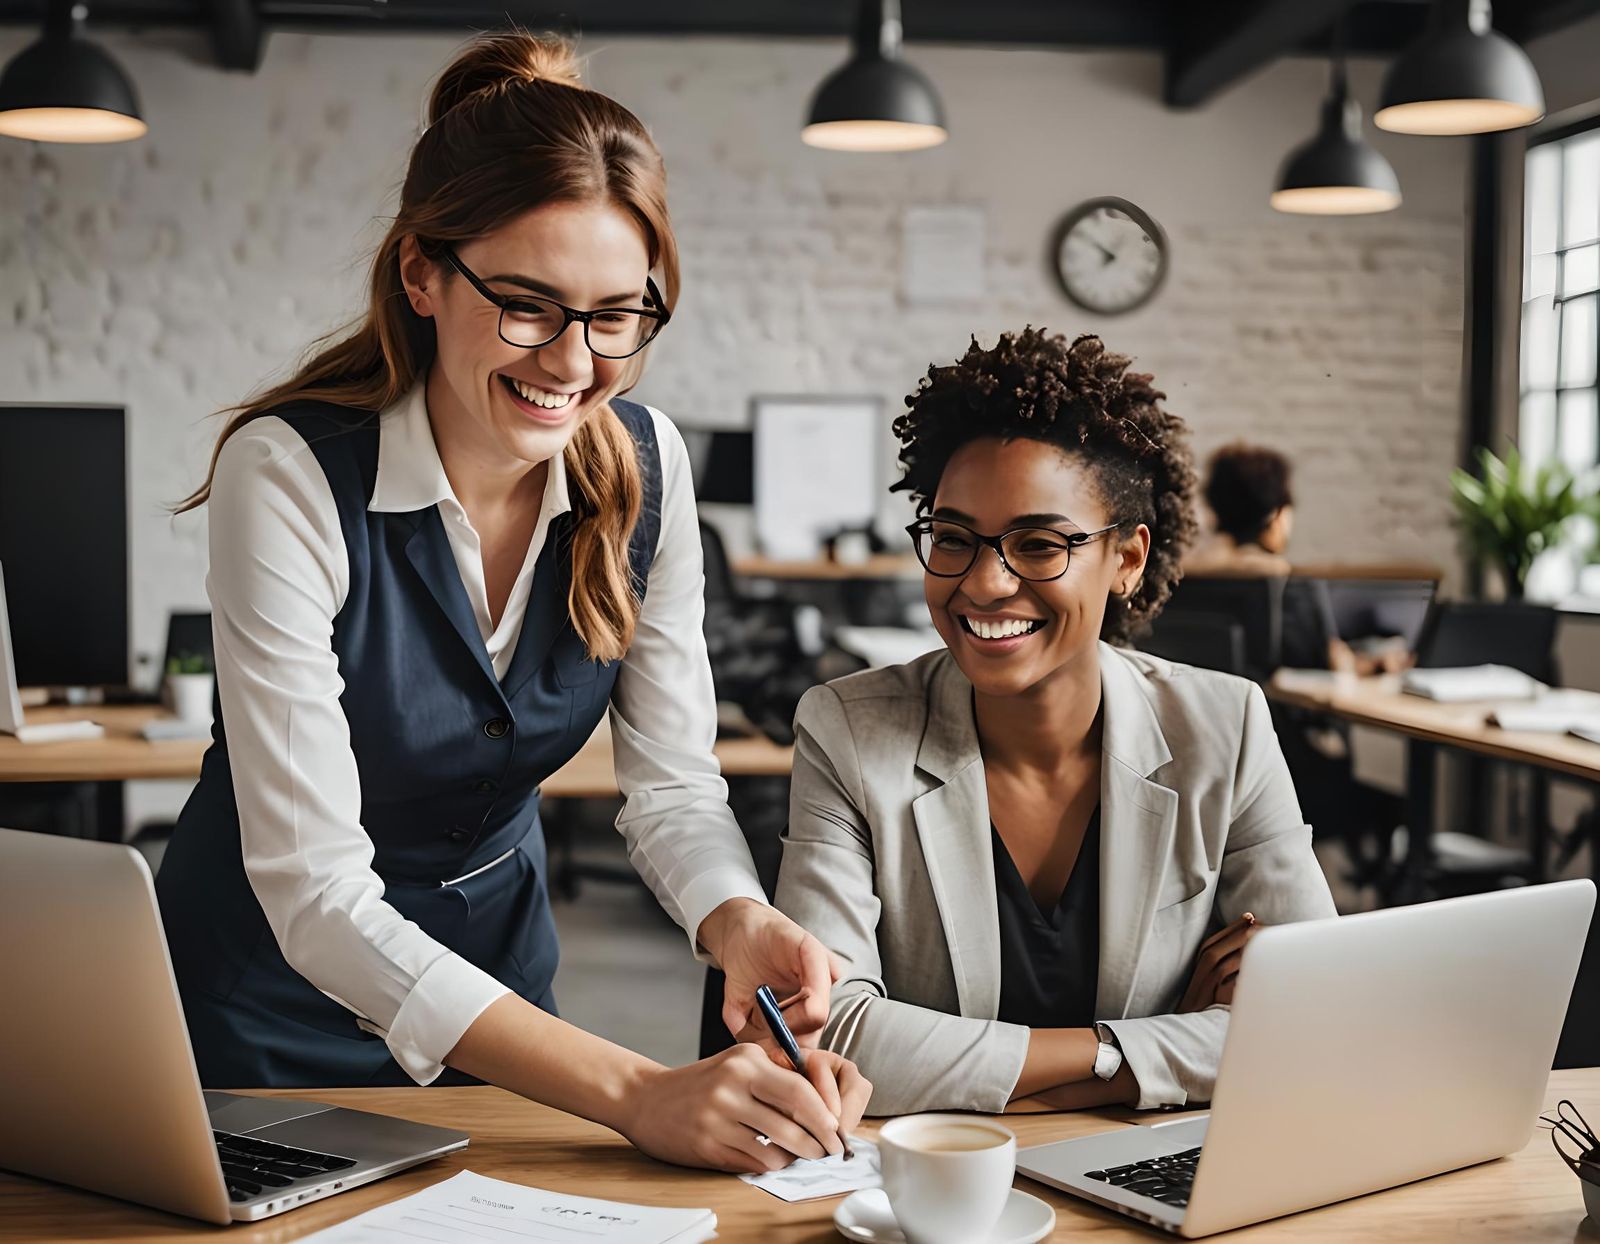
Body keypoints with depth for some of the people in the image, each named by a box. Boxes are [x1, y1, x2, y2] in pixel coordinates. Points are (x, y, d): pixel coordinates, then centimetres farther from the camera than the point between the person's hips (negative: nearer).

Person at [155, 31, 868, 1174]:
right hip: (278, 988, -4)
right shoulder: (291, 476, -29)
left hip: (498, 947, 5)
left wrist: (742, 928, -32)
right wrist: (631, 1092, -42)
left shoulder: (644, 463, -13)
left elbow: (674, 785, -9)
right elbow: (315, 889, -33)